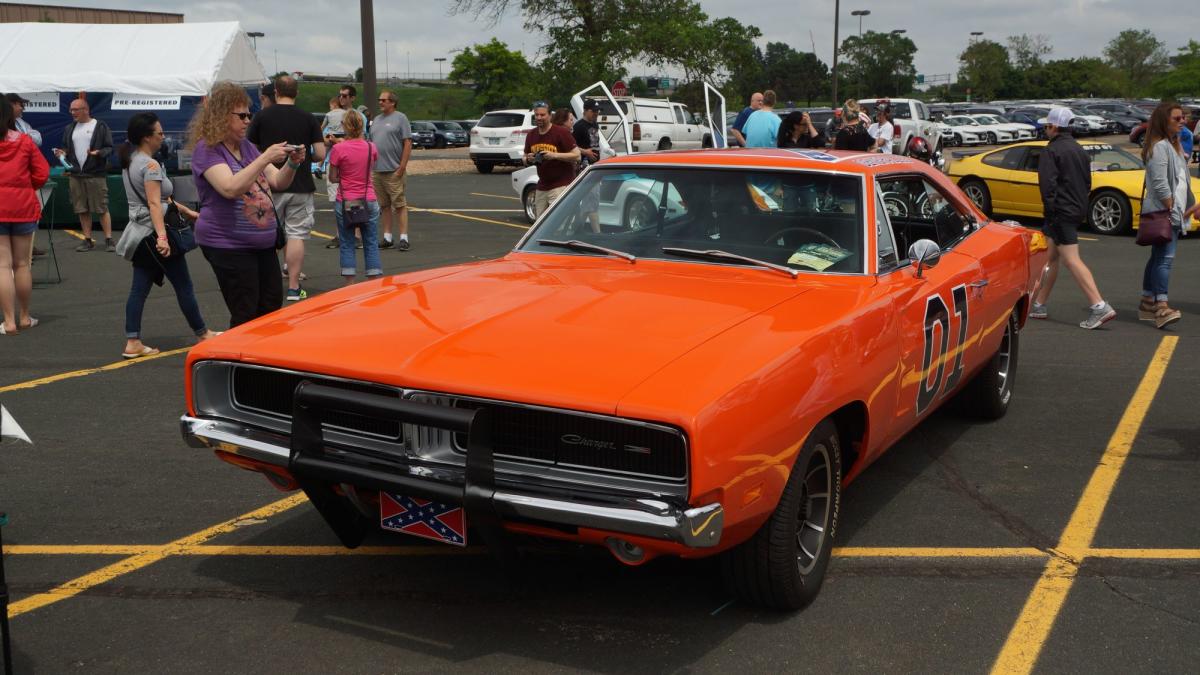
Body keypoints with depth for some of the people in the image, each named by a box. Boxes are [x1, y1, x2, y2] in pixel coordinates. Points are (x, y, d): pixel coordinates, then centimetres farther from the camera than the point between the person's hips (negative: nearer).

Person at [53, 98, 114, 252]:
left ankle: (109, 240, 0)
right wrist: (62, 153, 0)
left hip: (96, 174, -5)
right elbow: (66, 148, 21)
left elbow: (109, 148, -4)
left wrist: (99, 153, -22)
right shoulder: (69, 128, 15)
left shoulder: (100, 126, -1)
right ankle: (88, 240, 13)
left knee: (102, 208, -4)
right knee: (82, 209, 6)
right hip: (75, 174, 5)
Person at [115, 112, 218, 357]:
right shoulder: (150, 165, -16)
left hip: (139, 234, 9)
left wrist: (187, 212, 24)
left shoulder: (131, 161, 13)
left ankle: (133, 342, 3)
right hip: (153, 233, -9)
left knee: (140, 287, 6)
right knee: (183, 286, 5)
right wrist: (162, 236, -32)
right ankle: (202, 334, 17)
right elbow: (155, 204, -25)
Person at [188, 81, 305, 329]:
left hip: (263, 242, 8)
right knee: (246, 316, -4)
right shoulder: (207, 149, -11)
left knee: (272, 305, 13)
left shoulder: (247, 147, 11)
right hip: (228, 246, -8)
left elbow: (278, 183, 12)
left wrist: (292, 163, -8)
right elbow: (230, 188, -26)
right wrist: (265, 158, -27)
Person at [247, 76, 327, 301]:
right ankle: (293, 287, 0)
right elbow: (320, 154, -3)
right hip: (300, 186, 0)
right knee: (296, 235, 1)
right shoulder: (308, 119, -1)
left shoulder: (261, 117, -1)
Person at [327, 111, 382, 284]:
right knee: (371, 244, 7)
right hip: (369, 201, 2)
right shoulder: (371, 148, -1)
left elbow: (333, 177, -5)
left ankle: (350, 284, 5)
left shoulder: (338, 149, -10)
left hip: (345, 202, -2)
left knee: (347, 244, 6)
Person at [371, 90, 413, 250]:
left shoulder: (400, 118, -3)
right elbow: (371, 142, 21)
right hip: (377, 171, 7)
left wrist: (402, 166, -16)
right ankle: (387, 237, 16)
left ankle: (403, 238, -4)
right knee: (384, 205, 10)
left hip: (394, 171, -7)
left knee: (399, 204, -6)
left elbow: (408, 143, -9)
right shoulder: (377, 120, 18)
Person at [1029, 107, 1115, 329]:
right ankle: (1038, 305, 22)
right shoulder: (1079, 150, 17)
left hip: (1060, 212, -9)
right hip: (1077, 210, 10)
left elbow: (1047, 183, -20)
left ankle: (1100, 307, -19)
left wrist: (1050, 210, -16)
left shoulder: (1051, 151, -11)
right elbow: (1087, 183, 20)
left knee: (1072, 261, -12)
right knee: (1050, 257, 16)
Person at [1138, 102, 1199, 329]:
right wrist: (1173, 209, -15)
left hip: (1175, 212, 10)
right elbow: (1160, 184, -18)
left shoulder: (1174, 146, 20)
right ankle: (1161, 306, -25)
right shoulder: (1159, 147, -12)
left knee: (1159, 257, 12)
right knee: (1164, 257, -18)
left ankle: (1147, 302, 17)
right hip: (1162, 211, -10)